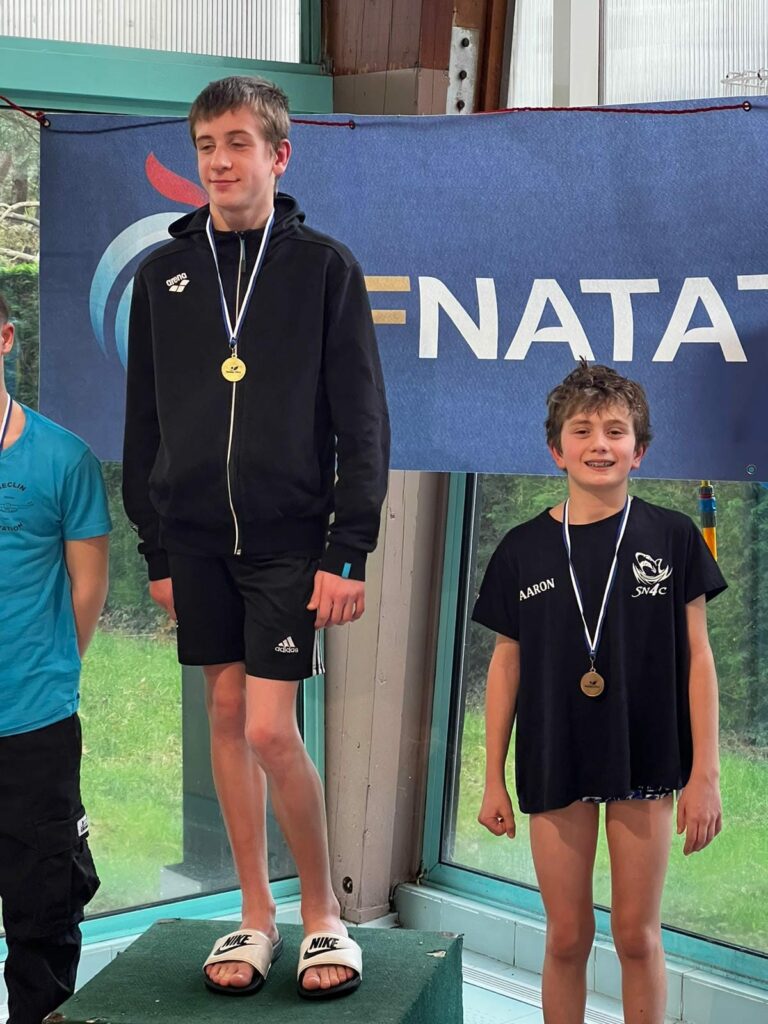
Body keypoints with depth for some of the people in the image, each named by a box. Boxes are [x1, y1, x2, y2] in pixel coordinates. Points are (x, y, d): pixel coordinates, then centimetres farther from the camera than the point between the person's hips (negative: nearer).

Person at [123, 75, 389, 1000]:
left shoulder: (324, 266, -2)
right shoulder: (162, 273, 7)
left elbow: (363, 422, -4)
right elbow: (144, 423, 10)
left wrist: (348, 551, -10)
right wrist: (155, 548, 7)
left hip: (290, 537, -3)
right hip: (196, 538, 4)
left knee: (271, 730, -9)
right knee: (225, 717, 8)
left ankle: (322, 913, 12)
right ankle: (255, 918, 20)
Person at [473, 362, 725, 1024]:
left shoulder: (672, 538, -2)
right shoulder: (524, 550, 1)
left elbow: (697, 657, 0)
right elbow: (507, 666, 7)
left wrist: (705, 773, -4)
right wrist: (494, 780, 7)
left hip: (646, 763, -1)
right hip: (555, 767, 1)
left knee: (638, 934, 7)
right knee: (567, 937, 8)